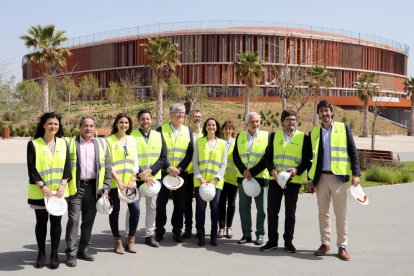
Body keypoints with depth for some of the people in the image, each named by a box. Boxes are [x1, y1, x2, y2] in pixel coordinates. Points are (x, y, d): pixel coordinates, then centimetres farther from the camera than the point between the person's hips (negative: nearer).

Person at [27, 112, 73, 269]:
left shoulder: (63, 143, 6)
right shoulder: (33, 144, -2)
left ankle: (54, 254, 16)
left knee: (56, 221, 5)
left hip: (59, 191, 2)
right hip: (40, 192, -2)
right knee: (41, 222, 7)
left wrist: (63, 185, -10)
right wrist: (42, 186, -16)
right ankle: (41, 253, 20)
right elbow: (31, 168, -6)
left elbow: (67, 166, 3)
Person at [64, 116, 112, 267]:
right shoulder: (70, 142, 3)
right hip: (75, 187, -3)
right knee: (73, 219, -5)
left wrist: (106, 187, 2)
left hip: (93, 187, 3)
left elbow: (107, 167, 9)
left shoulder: (102, 144, 10)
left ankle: (84, 249, 22)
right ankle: (71, 253, 2)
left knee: (89, 220, 10)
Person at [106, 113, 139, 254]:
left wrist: (132, 180, -4)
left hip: (130, 182, 3)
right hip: (114, 183, -3)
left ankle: (131, 239, 13)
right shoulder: (109, 140, -2)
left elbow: (135, 162, 9)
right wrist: (118, 181, -14)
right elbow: (108, 163, -6)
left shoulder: (132, 140, 11)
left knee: (135, 209, -5)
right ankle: (117, 241, 17)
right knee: (115, 211, 3)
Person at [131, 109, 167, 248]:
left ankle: (149, 235, 21)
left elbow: (163, 157, 1)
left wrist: (150, 170, -12)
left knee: (152, 206, 10)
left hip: (153, 177, 3)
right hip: (136, 177, -3)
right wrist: (141, 174, -17)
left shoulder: (158, 136, 5)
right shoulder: (131, 136, -5)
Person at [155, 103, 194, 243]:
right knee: (161, 203, 6)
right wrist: (168, 167, -16)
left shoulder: (188, 131, 7)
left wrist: (179, 169, -10)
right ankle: (159, 230, 19)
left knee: (180, 204, 6)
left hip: (181, 174, 2)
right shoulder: (161, 130, -1)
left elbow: (190, 153, 2)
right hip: (163, 173, -2)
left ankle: (177, 230, 19)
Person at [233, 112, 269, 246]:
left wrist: (252, 172, -13)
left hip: (260, 177, -3)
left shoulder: (266, 136, 0)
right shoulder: (240, 136, 9)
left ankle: (260, 235, 14)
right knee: (244, 207, 7)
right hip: (243, 177, 3)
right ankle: (246, 234, 16)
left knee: (261, 208, 3)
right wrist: (244, 172, -10)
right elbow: (236, 156, 4)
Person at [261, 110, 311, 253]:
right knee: (272, 211, 5)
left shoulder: (303, 137, 3)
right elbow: (267, 156, 6)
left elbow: (307, 159, 1)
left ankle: (288, 241, 18)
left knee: (290, 213, 6)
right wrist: (272, 169, -12)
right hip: (275, 179, 2)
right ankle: (272, 241, 16)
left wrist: (297, 170, -15)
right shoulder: (274, 135, 8)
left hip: (293, 181, -1)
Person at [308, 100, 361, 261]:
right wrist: (310, 179, 6)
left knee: (341, 214, 0)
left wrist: (356, 173, -9)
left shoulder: (343, 128, 2)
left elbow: (352, 151, 0)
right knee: (323, 212, 10)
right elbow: (311, 157, 11)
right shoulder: (314, 132, 9)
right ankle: (325, 243, 19)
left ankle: (342, 246, 9)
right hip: (321, 177, 3)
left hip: (338, 176, -3)